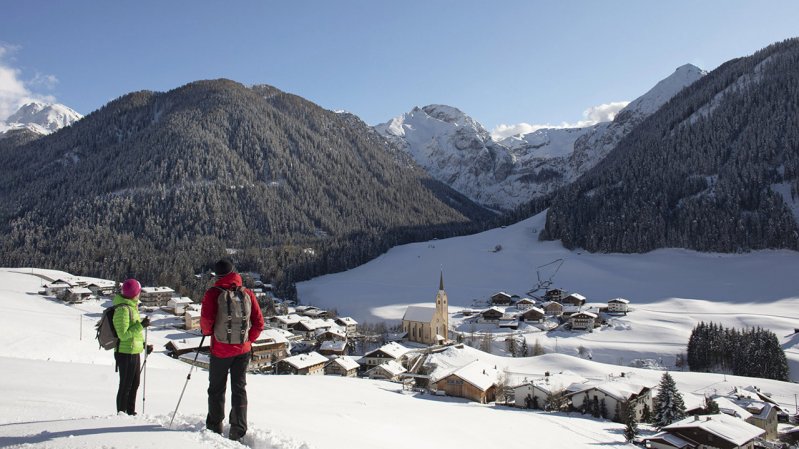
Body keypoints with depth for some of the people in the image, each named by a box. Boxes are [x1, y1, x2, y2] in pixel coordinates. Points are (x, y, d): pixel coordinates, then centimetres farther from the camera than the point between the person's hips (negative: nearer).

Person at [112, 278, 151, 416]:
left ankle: (131, 412, 30)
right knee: (125, 386, 2)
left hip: (134, 352, 10)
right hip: (126, 354, -10)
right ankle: (122, 414, 13)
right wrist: (141, 325, -23)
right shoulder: (123, 309, -20)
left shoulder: (131, 307, 12)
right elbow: (123, 335, -24)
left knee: (134, 384, 19)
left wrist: (144, 344, 18)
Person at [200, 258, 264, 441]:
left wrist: (207, 331, 4)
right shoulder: (247, 294, -3)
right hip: (243, 350, 2)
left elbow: (206, 319, -17)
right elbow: (259, 323, -3)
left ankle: (215, 427, 23)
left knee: (216, 389, 15)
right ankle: (238, 431, 11)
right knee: (239, 388, 12)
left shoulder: (214, 293, -12)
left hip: (220, 350, -2)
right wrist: (249, 340, 11)